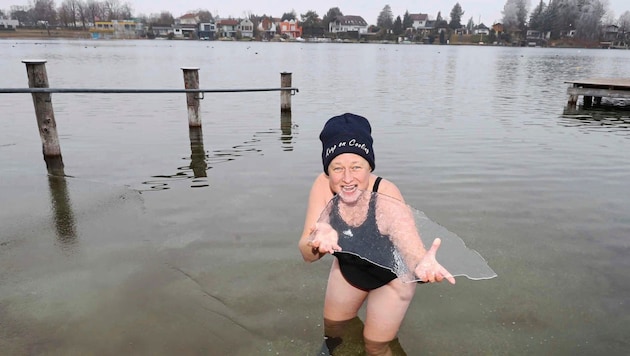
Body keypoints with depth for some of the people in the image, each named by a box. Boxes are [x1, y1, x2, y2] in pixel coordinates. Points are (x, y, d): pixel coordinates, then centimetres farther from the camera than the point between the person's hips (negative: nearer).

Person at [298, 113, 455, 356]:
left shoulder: (386, 194, -35)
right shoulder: (323, 186, -27)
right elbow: (307, 254, -30)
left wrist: (422, 263, -68)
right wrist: (317, 243, -53)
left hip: (391, 276, -3)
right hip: (348, 268, 3)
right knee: (332, 330, 17)